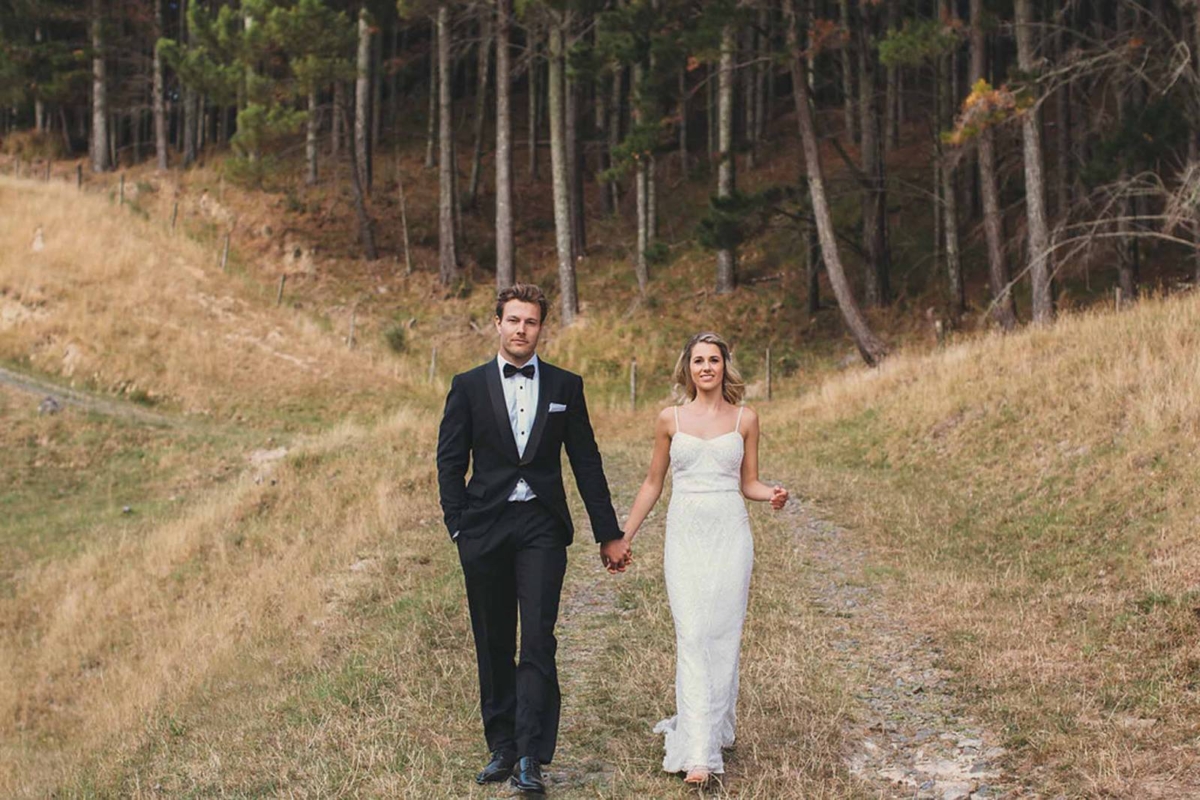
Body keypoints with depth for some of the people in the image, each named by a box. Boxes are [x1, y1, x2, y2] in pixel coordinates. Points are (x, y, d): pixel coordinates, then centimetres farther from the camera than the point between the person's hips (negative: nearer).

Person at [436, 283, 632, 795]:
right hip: (485, 529, 1)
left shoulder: (565, 386, 8)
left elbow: (586, 463, 9)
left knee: (538, 642, -10)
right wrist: (459, 525, -5)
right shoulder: (469, 386, 6)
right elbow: (450, 461, 6)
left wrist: (609, 535, 9)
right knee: (493, 647, 7)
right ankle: (502, 749, 17)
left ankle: (532, 758, -10)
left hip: (542, 527, -1)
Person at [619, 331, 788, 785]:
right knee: (692, 637, -9)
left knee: (723, 636, 2)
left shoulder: (744, 419, 6)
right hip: (685, 535, -1)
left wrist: (773, 495, -10)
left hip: (730, 535, 1)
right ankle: (697, 753, -11)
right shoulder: (670, 419, 5)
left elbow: (749, 482, 12)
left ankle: (712, 727, 21)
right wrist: (623, 538, 11)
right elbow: (653, 484, 12)